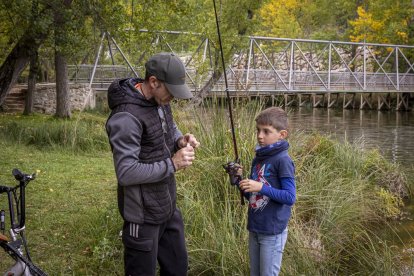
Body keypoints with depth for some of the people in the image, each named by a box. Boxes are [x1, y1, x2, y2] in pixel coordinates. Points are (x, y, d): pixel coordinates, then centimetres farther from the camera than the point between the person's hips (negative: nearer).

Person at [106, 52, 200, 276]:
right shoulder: (126, 117, -26)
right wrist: (172, 164, -25)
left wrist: (180, 141, -3)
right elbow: (126, 173, -29)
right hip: (144, 215, -8)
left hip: (168, 206, 8)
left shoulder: (160, 102, 1)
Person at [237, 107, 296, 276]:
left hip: (272, 231, -7)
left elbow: (290, 197, -20)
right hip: (254, 229, 7)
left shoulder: (283, 160, -15)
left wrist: (262, 187, -25)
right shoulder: (257, 159, 8)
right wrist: (240, 180, -3)